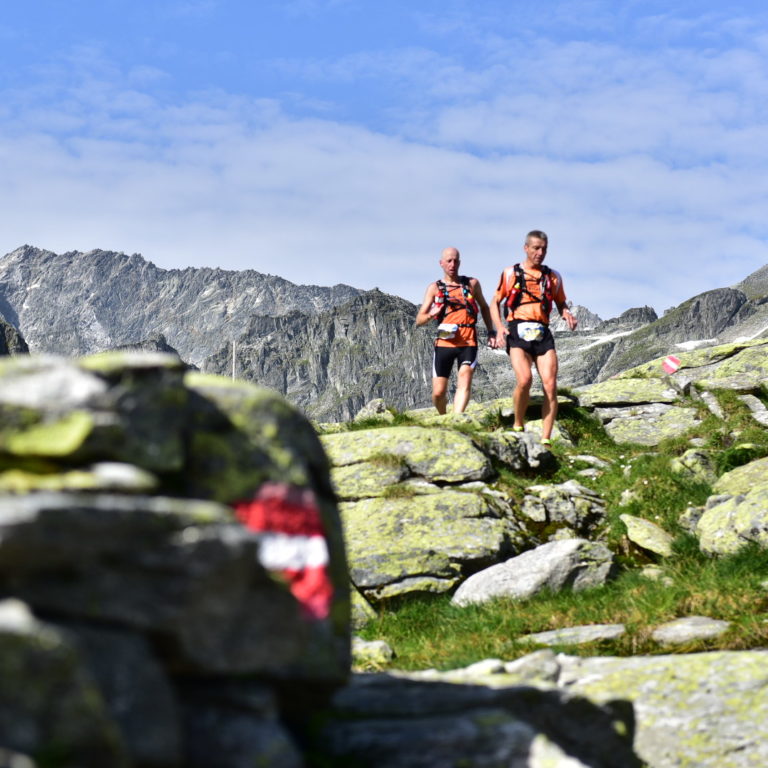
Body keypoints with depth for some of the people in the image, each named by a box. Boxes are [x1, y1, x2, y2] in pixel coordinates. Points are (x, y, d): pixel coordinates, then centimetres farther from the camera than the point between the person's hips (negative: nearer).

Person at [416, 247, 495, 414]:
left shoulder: (472, 284, 11)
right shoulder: (434, 288, 7)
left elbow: (484, 307, 27)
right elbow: (419, 320, 3)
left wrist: (491, 332, 18)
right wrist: (431, 315, -20)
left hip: (468, 343, 0)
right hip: (444, 343, 0)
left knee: (465, 380, -23)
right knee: (438, 392, -1)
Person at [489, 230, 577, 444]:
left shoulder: (553, 277, 17)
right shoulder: (510, 274, 10)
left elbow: (561, 304, 26)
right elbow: (495, 303, 13)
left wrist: (567, 315, 1)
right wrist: (499, 327, -4)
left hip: (543, 334, 3)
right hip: (518, 332, -3)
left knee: (550, 385, -11)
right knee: (524, 380, -25)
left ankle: (545, 440, -4)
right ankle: (518, 427, -3)